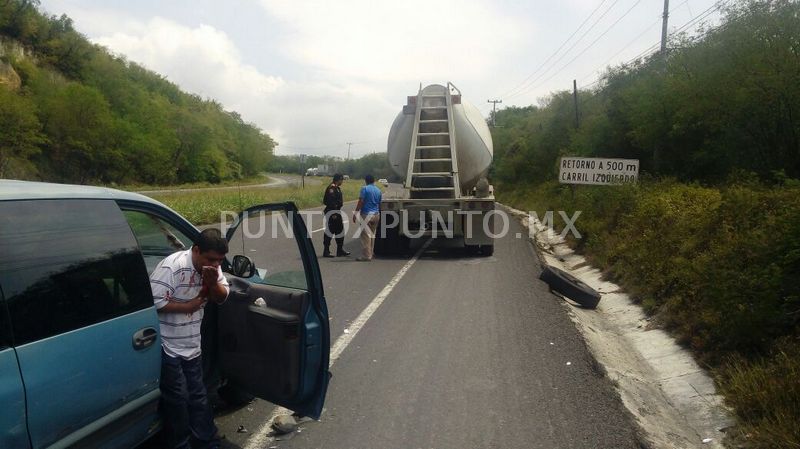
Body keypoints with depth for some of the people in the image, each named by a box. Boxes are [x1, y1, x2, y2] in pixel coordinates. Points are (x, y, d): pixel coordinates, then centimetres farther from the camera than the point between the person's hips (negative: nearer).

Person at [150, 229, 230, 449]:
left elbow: (221, 298, 1)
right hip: (167, 346, -6)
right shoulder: (172, 266, -25)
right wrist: (189, 306, -21)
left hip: (191, 344, 7)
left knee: (198, 394, 15)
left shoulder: (211, 267, -4)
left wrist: (213, 282, -19)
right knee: (177, 398, 2)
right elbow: (153, 301, -28)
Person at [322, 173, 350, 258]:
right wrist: (333, 214, -25)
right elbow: (331, 202, -23)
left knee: (340, 231, 14)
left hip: (337, 212, 11)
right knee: (329, 231, -4)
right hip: (332, 212, -11)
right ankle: (326, 251, 3)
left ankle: (340, 250, 21)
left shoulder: (337, 188, 15)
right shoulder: (331, 188, -16)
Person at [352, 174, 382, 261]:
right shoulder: (378, 190, 12)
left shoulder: (365, 189, -7)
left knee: (366, 235, -5)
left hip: (367, 214, -7)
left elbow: (361, 202, -14)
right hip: (376, 215, 7)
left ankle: (366, 256, -7)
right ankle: (370, 255, 18)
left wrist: (355, 213, -10)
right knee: (372, 234, 13)